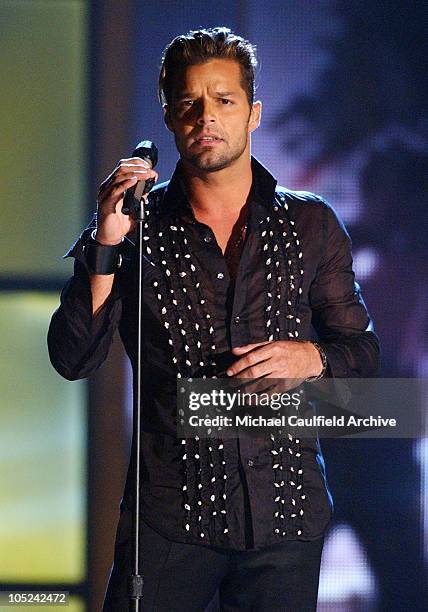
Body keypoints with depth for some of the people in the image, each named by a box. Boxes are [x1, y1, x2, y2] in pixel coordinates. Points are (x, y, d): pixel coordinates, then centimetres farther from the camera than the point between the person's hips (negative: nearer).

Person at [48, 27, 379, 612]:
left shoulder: (312, 224, 8)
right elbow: (73, 359, -4)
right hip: (171, 512, -1)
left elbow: (363, 350, 12)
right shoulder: (139, 224, 4)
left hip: (286, 513, 1)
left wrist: (312, 358, -10)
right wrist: (106, 244, -15)